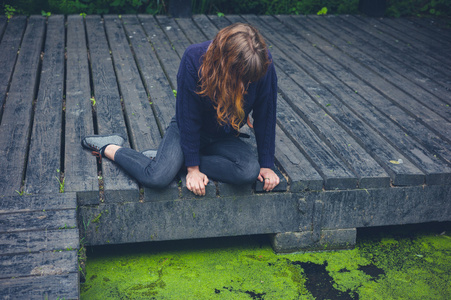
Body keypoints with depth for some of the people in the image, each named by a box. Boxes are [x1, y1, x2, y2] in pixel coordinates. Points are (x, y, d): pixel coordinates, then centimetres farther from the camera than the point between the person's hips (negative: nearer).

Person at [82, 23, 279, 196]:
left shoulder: (263, 64, -23)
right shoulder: (194, 58, -28)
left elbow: (265, 116, -11)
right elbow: (189, 117, -21)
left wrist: (266, 164, -8)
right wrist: (193, 167, -19)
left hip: (225, 137, 3)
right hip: (189, 130, -3)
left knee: (250, 171, -29)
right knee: (157, 178, -29)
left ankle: (166, 159, -14)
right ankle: (109, 148, 3)